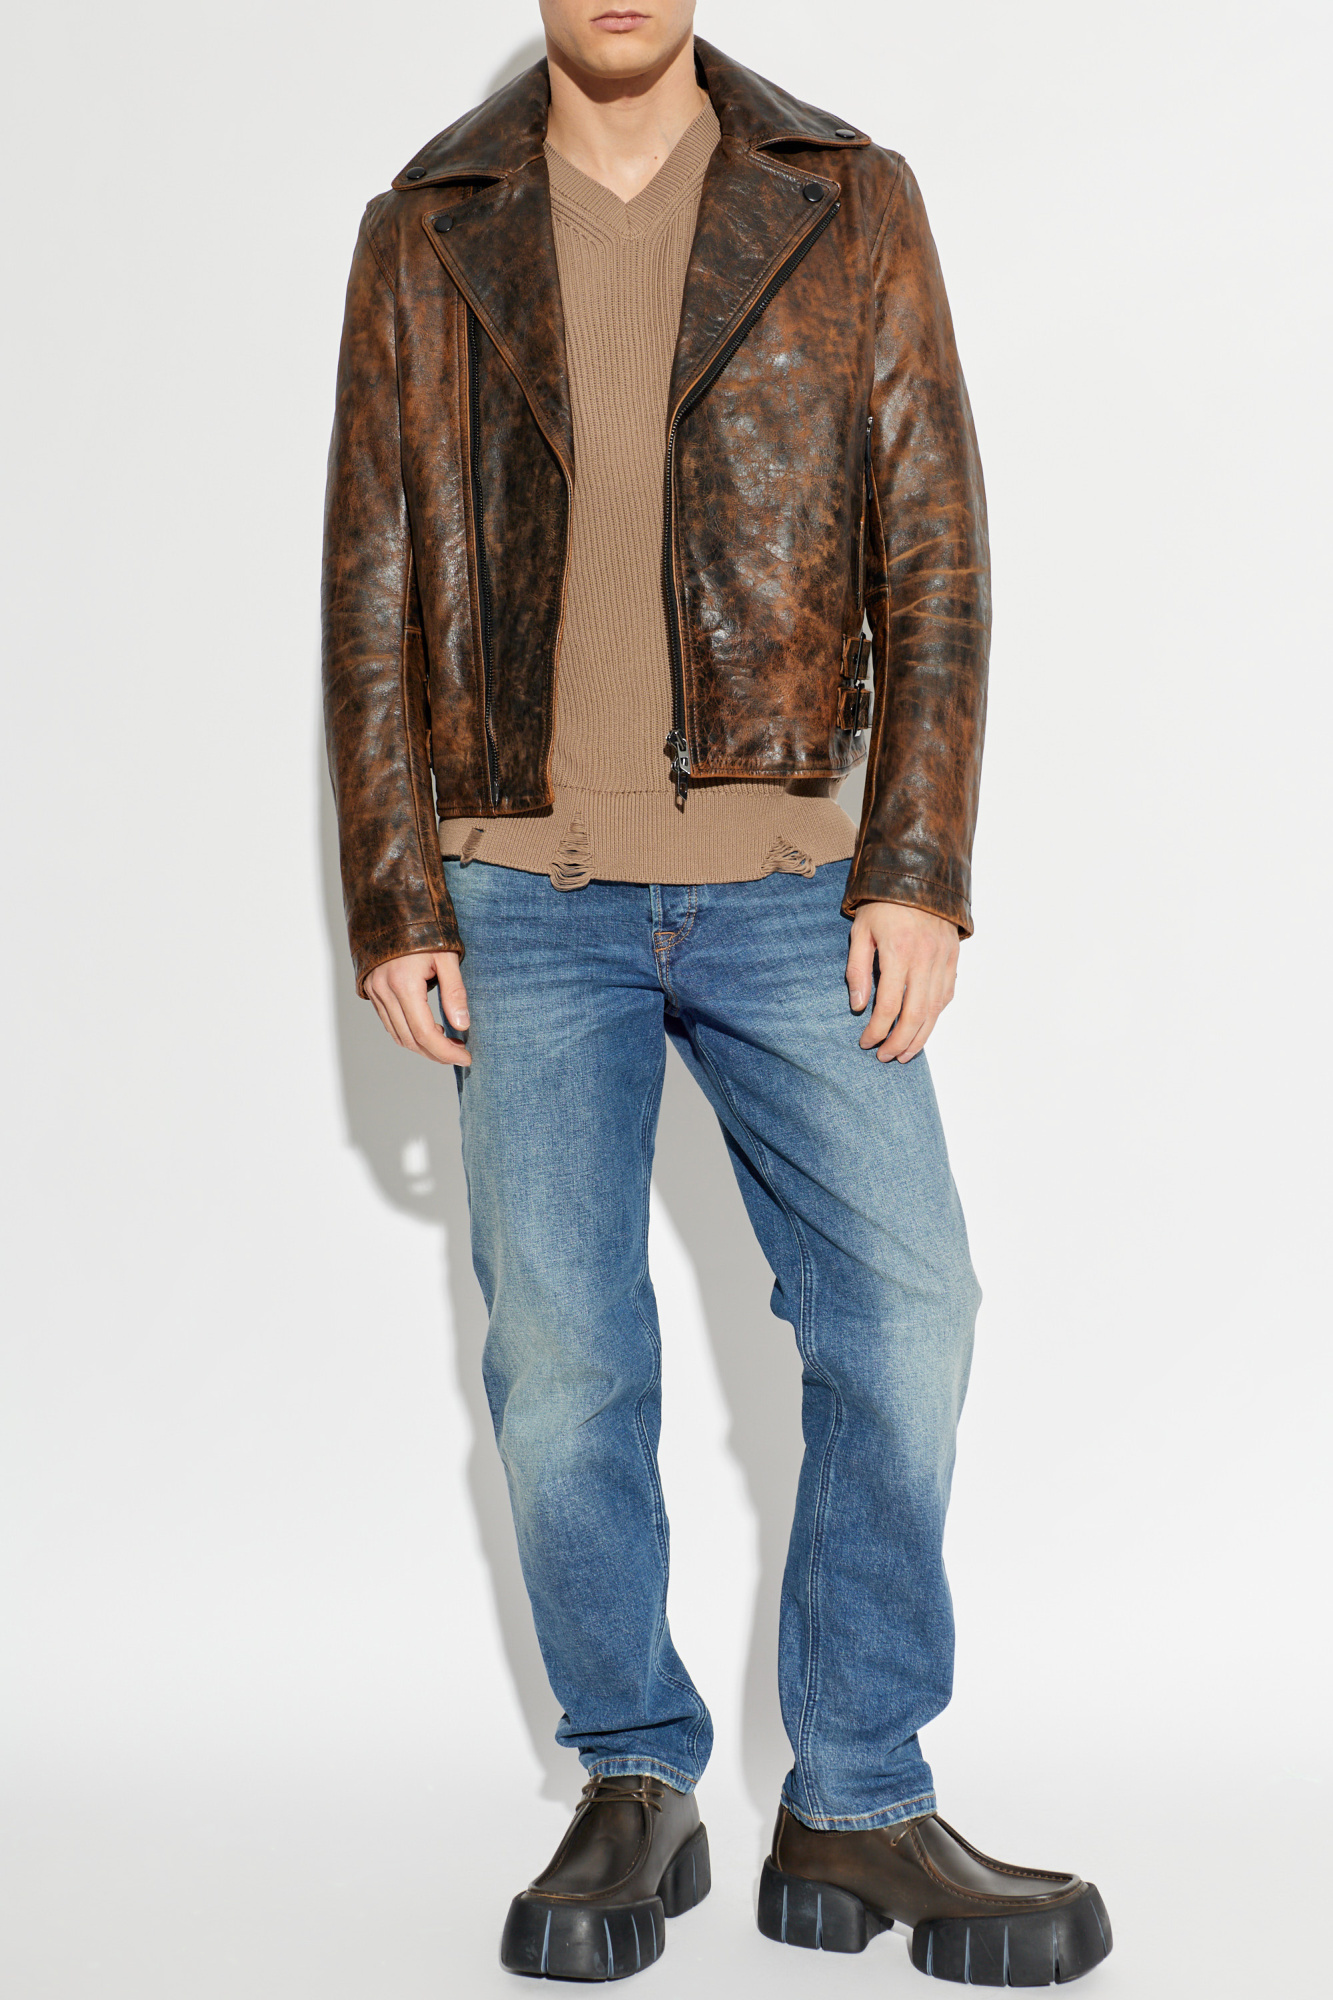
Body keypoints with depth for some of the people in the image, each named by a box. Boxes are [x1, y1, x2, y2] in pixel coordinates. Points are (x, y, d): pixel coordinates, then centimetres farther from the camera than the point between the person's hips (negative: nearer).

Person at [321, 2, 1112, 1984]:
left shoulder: (852, 205, 6)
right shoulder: (427, 235, 8)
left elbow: (933, 552, 2)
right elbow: (371, 593, 6)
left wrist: (920, 871, -7)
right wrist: (391, 908, -1)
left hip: (784, 875, 0)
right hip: (526, 884, 0)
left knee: (902, 1311, -6)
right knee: (561, 1355, 0)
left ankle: (861, 1814, 9)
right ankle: (635, 1790, 18)